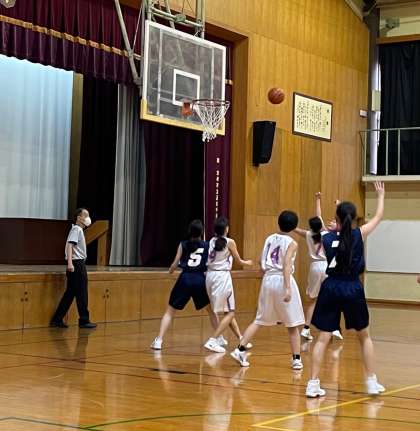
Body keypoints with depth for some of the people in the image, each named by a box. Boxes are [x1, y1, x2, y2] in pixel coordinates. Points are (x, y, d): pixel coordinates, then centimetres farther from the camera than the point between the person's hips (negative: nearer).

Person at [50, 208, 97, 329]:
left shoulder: (79, 230, 20)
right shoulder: (76, 229, -11)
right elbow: (70, 245, -23)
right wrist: (70, 263, -33)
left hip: (78, 264, 10)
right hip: (77, 265, -10)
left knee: (70, 294, 9)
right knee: (81, 294, -3)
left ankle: (57, 320, 10)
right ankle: (84, 320, 3)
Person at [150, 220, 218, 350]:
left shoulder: (183, 245, 6)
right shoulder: (207, 245, 7)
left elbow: (175, 264, 5)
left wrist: (170, 270, 26)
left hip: (185, 279, 0)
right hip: (200, 279, 1)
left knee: (170, 311, 7)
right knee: (211, 309, 22)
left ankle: (159, 340, -5)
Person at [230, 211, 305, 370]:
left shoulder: (270, 239, 9)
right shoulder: (292, 243, -6)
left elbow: (262, 263, 9)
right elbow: (286, 265, -18)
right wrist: (288, 288, -24)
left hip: (268, 279, 4)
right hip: (283, 281, -4)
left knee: (260, 320, 12)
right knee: (292, 325, 7)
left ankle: (240, 349, 1)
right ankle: (296, 359, 10)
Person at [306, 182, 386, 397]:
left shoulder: (327, 238, -1)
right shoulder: (359, 234, -3)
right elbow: (378, 217, 13)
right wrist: (381, 195, 28)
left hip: (331, 289, 1)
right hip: (353, 290, -1)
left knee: (323, 338, 3)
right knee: (364, 337, 17)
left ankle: (313, 384, -3)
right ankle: (372, 382, 20)